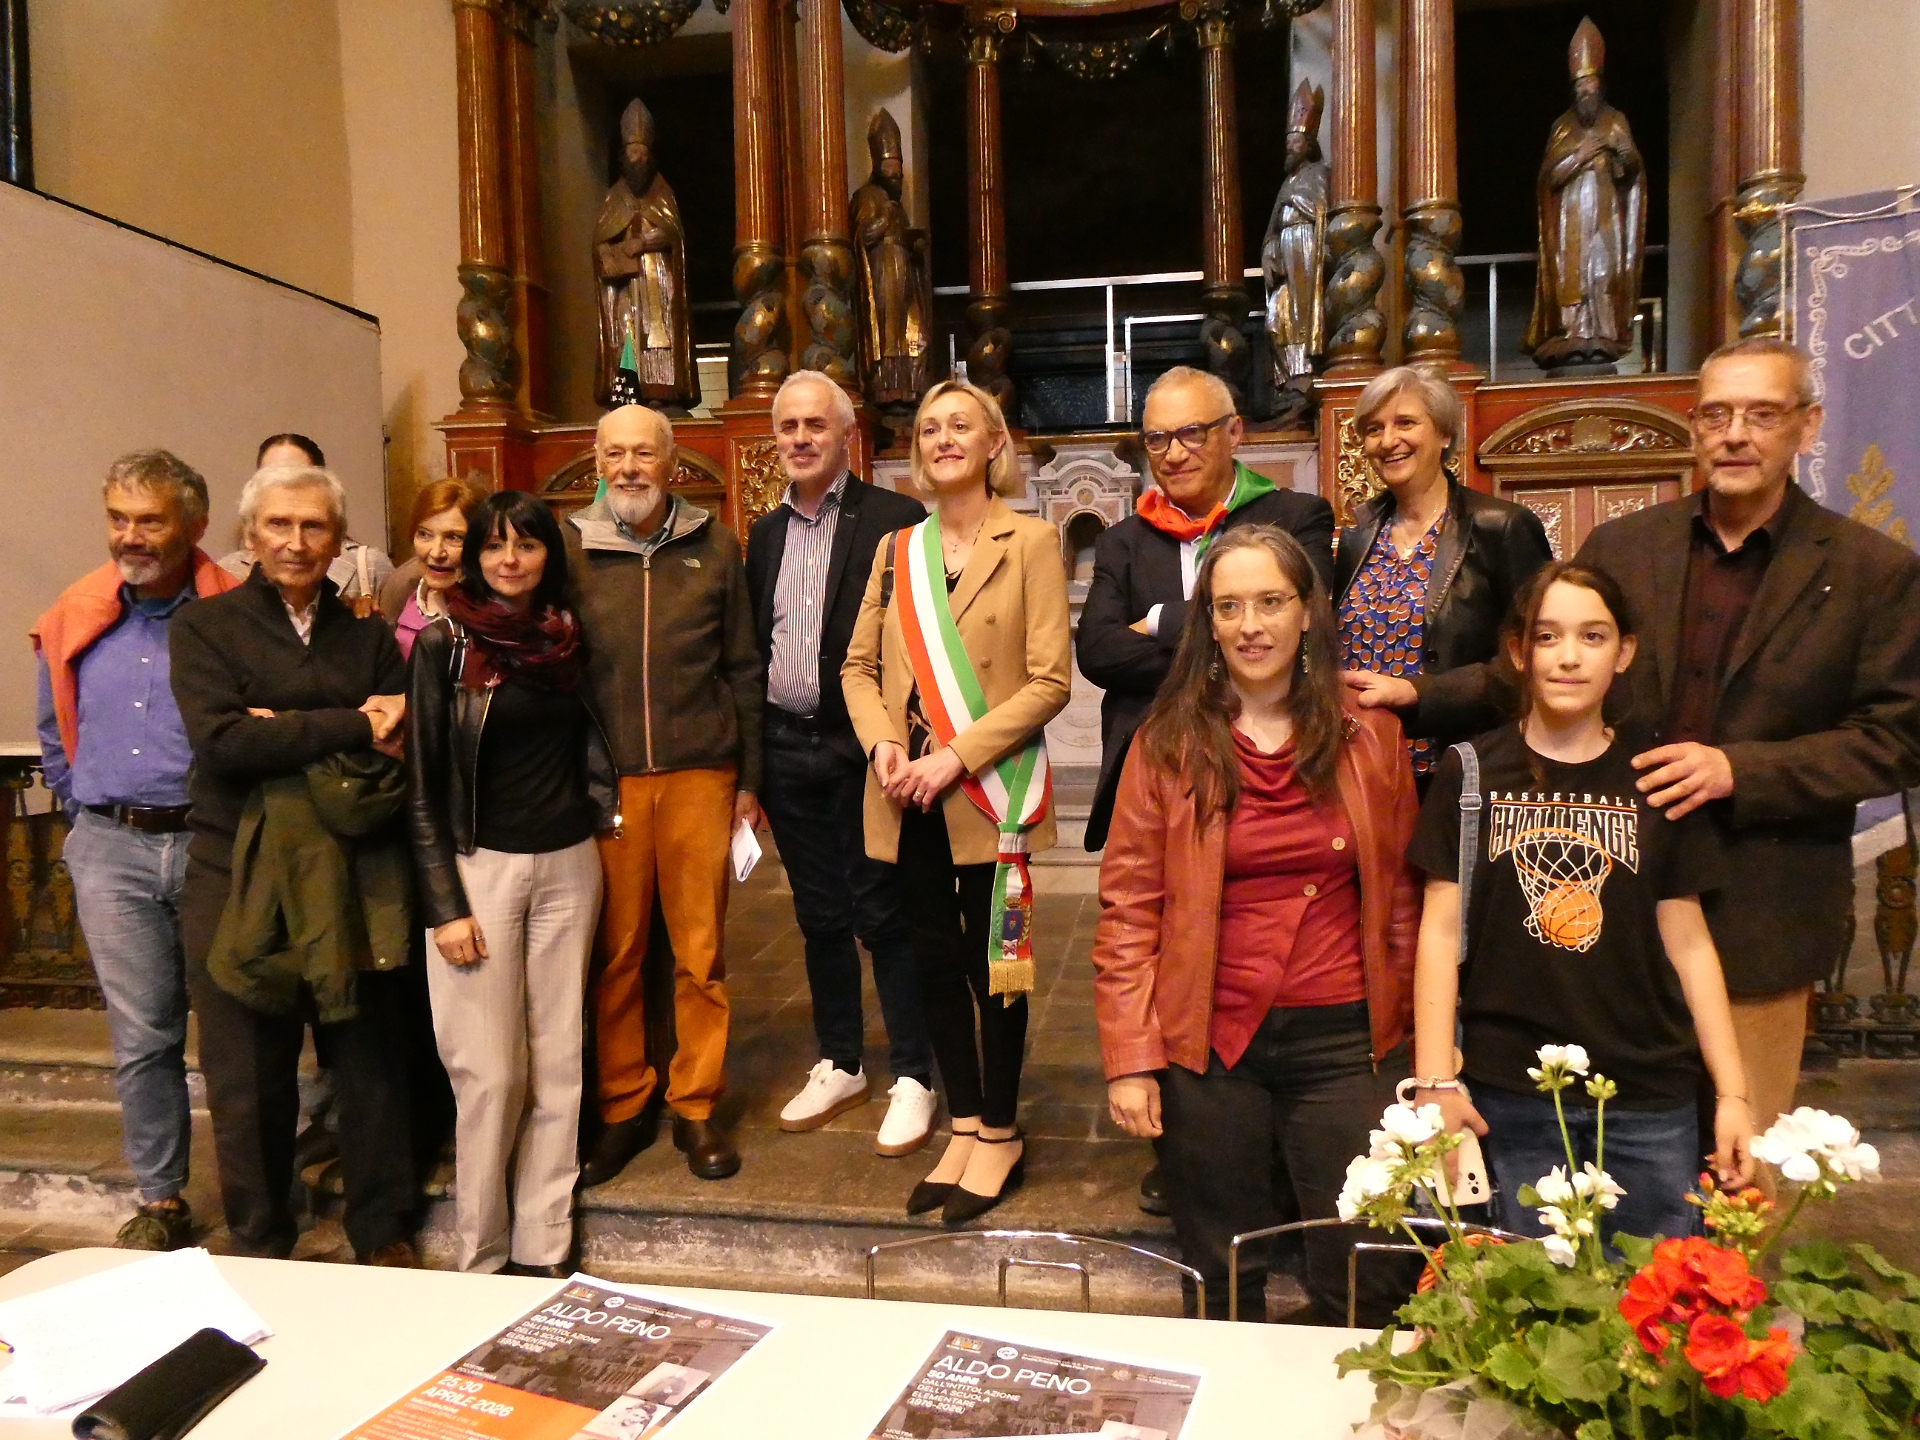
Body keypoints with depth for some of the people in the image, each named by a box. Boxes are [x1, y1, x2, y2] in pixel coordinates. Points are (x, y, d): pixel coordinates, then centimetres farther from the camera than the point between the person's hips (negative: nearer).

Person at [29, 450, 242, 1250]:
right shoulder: (73, 620, 6)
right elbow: (55, 743, 18)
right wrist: (95, 818, 15)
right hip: (112, 853, 3)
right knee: (142, 1035, 8)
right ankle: (161, 1201, 21)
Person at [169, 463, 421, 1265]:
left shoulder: (367, 635, 10)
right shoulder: (205, 627, 2)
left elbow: (404, 741, -3)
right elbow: (223, 742, -14)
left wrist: (286, 733, -14)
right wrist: (350, 729, -13)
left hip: (352, 882, 2)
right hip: (238, 879, -2)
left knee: (371, 1063, 9)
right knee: (249, 1079, 8)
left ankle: (383, 1233, 28)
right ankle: (260, 1247, 28)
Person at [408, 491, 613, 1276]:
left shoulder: (569, 638, 8)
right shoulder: (445, 643, -3)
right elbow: (423, 783, -5)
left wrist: (601, 809, 2)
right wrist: (444, 905, -9)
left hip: (569, 864, 4)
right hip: (480, 866, -4)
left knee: (557, 1062, 6)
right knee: (491, 1071, -3)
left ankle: (543, 1250, 17)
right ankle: (480, 1256, 15)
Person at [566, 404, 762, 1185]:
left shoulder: (714, 548, 7)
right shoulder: (571, 549, 5)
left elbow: (743, 670, 9)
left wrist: (748, 778, 7)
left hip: (699, 776, 0)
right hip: (606, 779, 0)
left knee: (700, 952, 5)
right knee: (614, 952, 4)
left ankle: (696, 1106, 20)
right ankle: (623, 1106, 21)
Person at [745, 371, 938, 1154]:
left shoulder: (895, 520, -6)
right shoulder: (765, 533, 12)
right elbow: (755, 645, 14)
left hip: (864, 749, -5)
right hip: (788, 751, 6)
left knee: (883, 914, 1)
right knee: (820, 914, 14)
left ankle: (912, 1079, 15)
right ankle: (839, 1065, 28)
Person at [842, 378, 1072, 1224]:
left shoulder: (1031, 542, -4)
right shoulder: (897, 550, 11)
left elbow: (1048, 680, -10)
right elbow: (859, 665, 10)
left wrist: (957, 757, -17)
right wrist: (884, 746, -8)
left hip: (990, 794, -4)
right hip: (909, 800, 5)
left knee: (992, 961, 5)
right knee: (935, 962, 12)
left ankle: (1000, 1133, 23)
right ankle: (964, 1124, 28)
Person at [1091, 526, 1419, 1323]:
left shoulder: (1370, 736, 2)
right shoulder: (1168, 745, -3)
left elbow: (1398, 895, 8)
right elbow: (1128, 910, -3)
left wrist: (1414, 1037, 6)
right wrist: (1130, 1059, -8)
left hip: (1344, 1040, 1)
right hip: (1206, 1043, -1)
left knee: (1363, 1286, 8)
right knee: (1223, 1286, 15)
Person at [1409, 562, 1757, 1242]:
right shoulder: (1472, 774, 0)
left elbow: (1688, 944, 6)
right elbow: (1442, 930, -2)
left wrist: (1733, 1093, 3)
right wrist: (1434, 1080, -7)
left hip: (1650, 1094, 1)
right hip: (1512, 1093, -1)